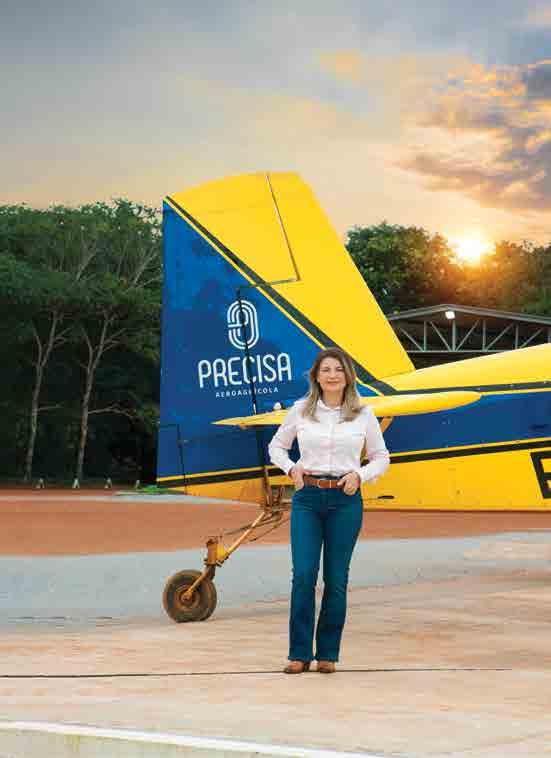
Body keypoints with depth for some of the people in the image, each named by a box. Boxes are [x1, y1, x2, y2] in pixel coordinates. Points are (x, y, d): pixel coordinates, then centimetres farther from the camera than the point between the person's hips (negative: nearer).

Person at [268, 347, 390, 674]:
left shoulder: (363, 414, 3)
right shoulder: (301, 411, 5)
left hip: (345, 500, 0)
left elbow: (381, 458, 11)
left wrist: (360, 475, -7)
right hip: (307, 497, 0)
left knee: (336, 579, 3)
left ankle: (328, 653, 14)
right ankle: (300, 653, 3)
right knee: (303, 574, -7)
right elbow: (277, 446, 18)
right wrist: (290, 468, -1)